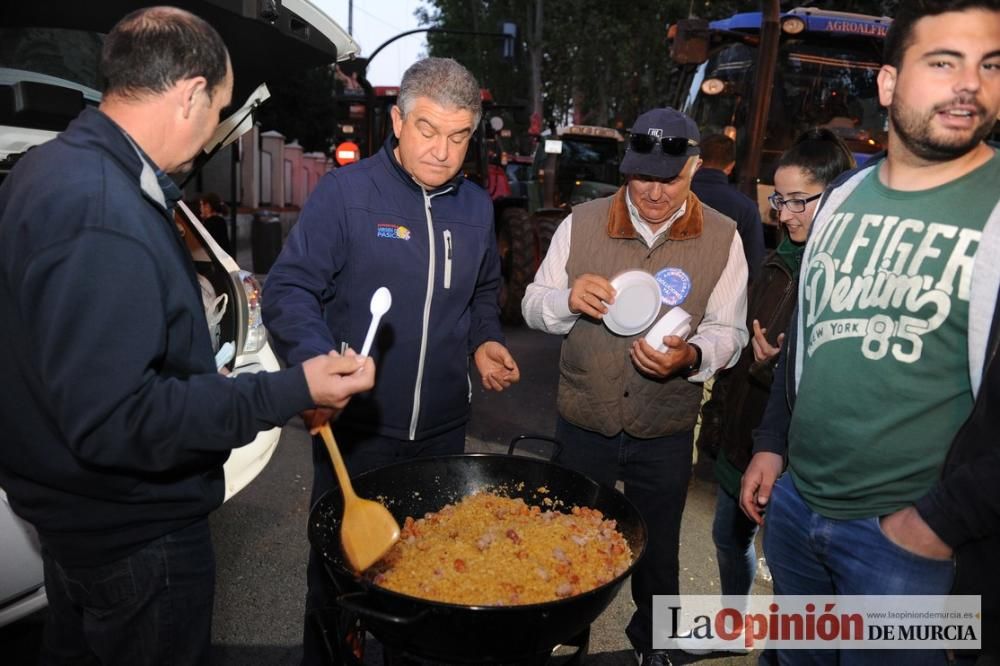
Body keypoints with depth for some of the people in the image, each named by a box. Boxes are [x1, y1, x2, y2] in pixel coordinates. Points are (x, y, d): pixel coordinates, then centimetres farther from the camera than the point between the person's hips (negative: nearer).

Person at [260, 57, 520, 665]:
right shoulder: (345, 191, -10)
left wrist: (485, 342, 3)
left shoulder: (476, 207, 7)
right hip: (356, 423, -4)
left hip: (442, 426, 5)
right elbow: (289, 289, -12)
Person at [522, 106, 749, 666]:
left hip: (665, 435, 0)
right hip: (583, 424, 1)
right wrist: (567, 299, -23)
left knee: (658, 551, 20)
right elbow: (534, 305, 0)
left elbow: (730, 331, -5)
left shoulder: (722, 237, -6)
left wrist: (692, 356, -27)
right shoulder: (582, 223, -4)